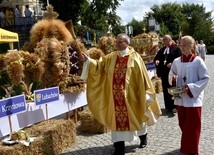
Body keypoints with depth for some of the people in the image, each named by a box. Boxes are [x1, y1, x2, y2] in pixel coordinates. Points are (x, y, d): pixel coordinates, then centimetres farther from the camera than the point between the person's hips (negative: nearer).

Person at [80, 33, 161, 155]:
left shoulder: (134, 57, -7)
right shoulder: (111, 57, 4)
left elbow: (142, 75, -7)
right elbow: (99, 65, -2)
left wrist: (145, 92, -7)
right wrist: (88, 60, -19)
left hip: (131, 94, -3)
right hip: (116, 95, 3)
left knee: (135, 117, 15)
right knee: (117, 119, 6)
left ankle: (143, 137, 43)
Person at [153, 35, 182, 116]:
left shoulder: (176, 48, -5)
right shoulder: (162, 49, 16)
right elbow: (156, 57, 18)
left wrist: (172, 64, -25)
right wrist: (156, 61, -4)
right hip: (164, 73, 6)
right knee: (166, 90, 10)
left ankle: (174, 106, 11)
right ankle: (168, 107, 20)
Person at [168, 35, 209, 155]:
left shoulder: (198, 61, -10)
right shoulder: (176, 61, 2)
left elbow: (205, 79, -9)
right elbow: (171, 75, 12)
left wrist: (191, 87, -19)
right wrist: (172, 78, -11)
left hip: (193, 99, -4)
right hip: (180, 98, 4)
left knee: (192, 127, 3)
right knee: (183, 125, 16)